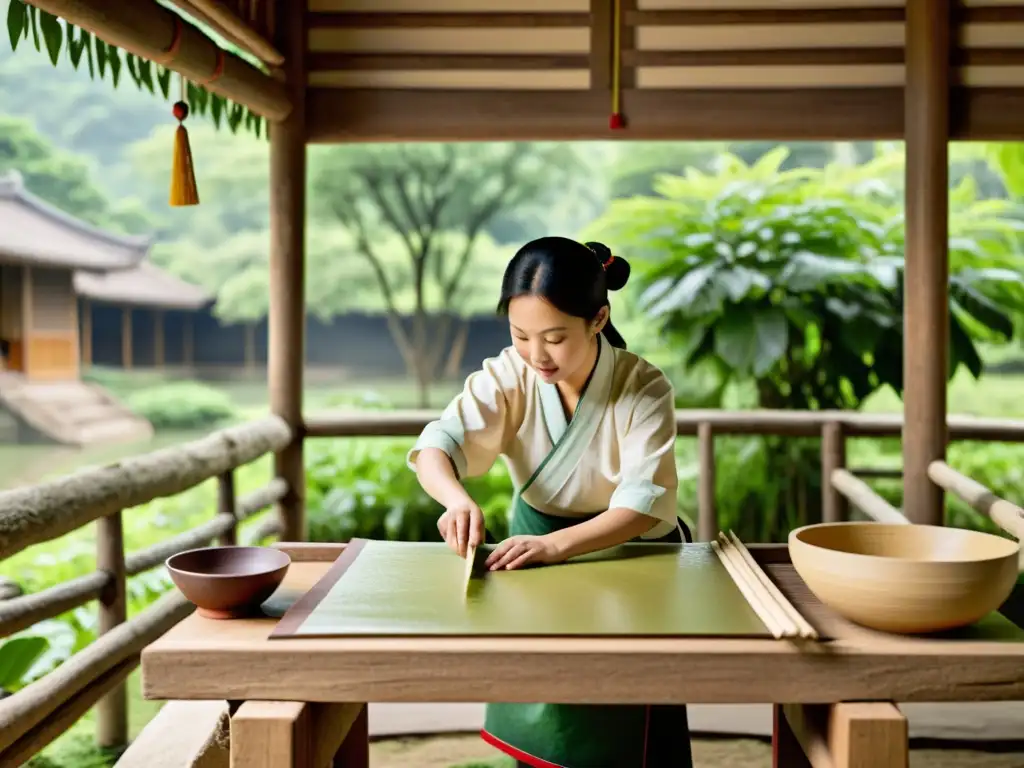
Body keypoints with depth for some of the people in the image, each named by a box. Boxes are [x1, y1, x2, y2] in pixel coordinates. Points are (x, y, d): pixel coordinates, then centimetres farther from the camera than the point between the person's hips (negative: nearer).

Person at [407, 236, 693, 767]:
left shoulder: (643, 389, -23)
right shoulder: (506, 377, -17)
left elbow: (642, 504, -29)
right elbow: (437, 446, -25)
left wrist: (557, 544, -43)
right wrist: (457, 500, -47)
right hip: (536, 547, 3)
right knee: (539, 720, 16)